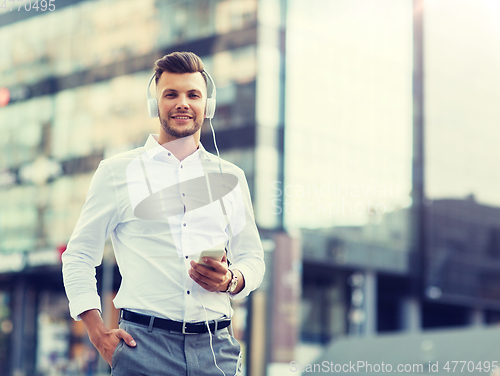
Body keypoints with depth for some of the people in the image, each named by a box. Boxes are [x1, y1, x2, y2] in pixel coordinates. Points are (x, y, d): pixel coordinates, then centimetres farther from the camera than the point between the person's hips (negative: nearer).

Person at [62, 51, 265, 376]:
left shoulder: (231, 177, 15)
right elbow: (78, 257, 9)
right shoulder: (117, 172, 8)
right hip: (144, 345, -2)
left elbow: (253, 258, 17)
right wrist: (99, 332, -3)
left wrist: (231, 280, -6)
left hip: (216, 348, 2)